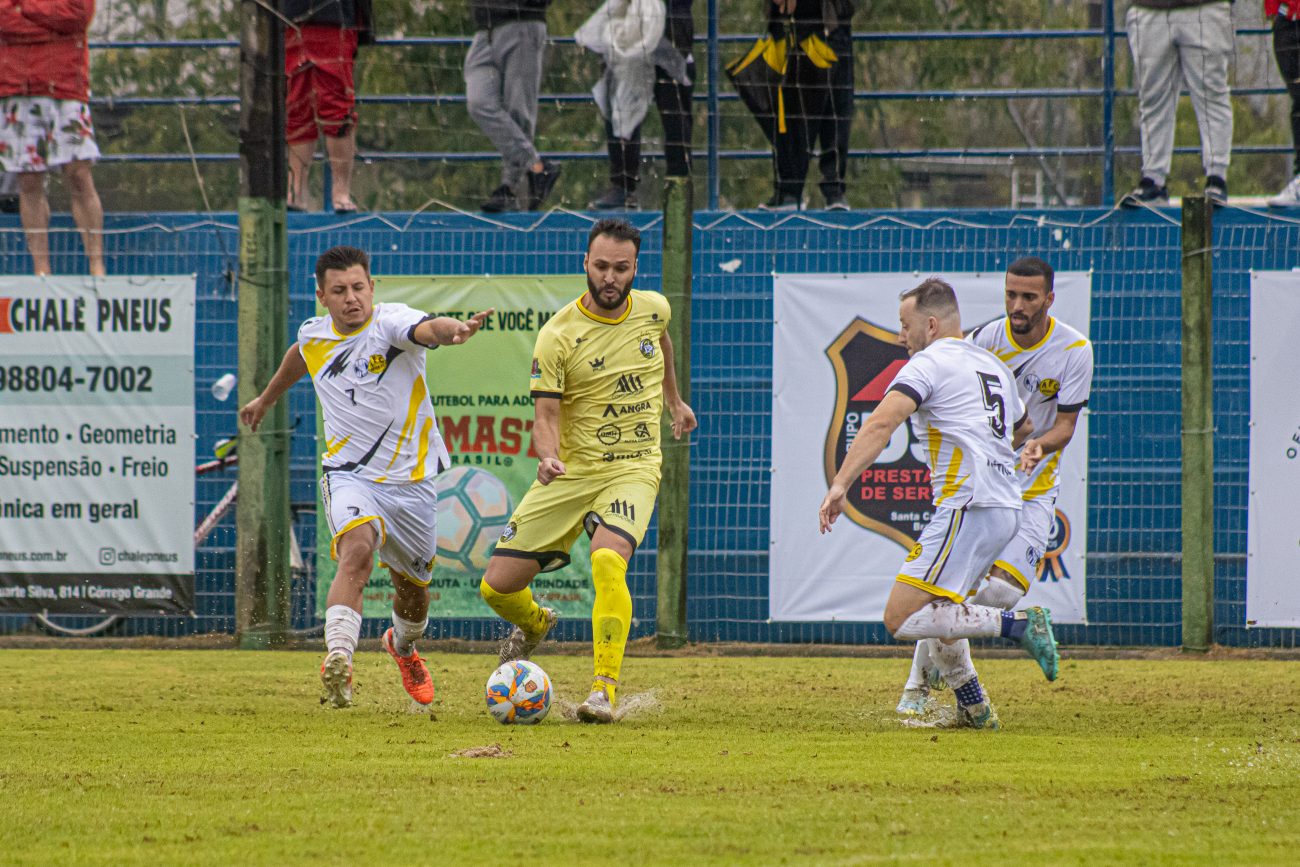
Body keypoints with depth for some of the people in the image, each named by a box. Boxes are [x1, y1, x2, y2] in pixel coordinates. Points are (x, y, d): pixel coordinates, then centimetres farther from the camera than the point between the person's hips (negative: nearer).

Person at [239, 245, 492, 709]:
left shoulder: (391, 322, -15)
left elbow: (427, 328, -40)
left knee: (412, 584, 16)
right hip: (349, 474, 1)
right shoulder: (314, 335, 0)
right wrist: (265, 400, 44)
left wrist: (452, 330, -64)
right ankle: (338, 661, -40)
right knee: (358, 550, -30)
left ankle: (404, 646, 51)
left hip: (410, 480, -1)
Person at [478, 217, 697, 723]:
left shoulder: (653, 309, -1)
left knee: (607, 561, -32)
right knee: (498, 586, -2)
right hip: (571, 471, 0)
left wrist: (674, 400, 36)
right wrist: (547, 456, -33)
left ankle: (605, 690, -25)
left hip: (633, 468, 0)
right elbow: (545, 415, -12)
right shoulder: (558, 336, -12)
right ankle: (533, 625, 37)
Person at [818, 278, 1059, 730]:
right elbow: (1022, 427, 41)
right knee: (938, 606, 27)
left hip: (969, 505, -9)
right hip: (1007, 509, 9)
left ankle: (1016, 624, -19)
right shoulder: (994, 365, 22)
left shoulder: (929, 362, -3)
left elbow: (882, 423, -18)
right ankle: (973, 707, 25)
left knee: (901, 620, -13)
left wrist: (839, 485, -25)